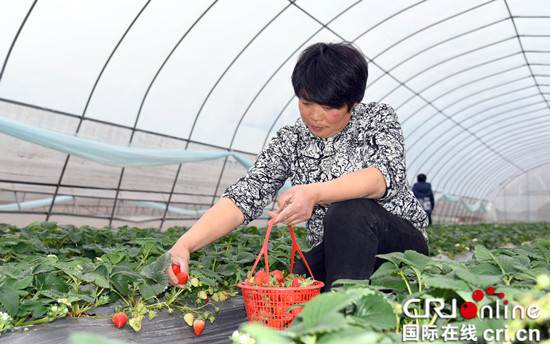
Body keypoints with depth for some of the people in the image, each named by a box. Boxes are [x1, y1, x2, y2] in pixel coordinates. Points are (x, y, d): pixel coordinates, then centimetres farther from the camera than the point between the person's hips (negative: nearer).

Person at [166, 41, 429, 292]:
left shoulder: (378, 119, -7)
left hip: (402, 245, -1)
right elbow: (244, 196, -13)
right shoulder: (289, 142, -2)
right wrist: (185, 244, -29)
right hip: (335, 255, 2)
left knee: (350, 211, -33)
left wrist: (315, 193, -44)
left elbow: (387, 175, -27)